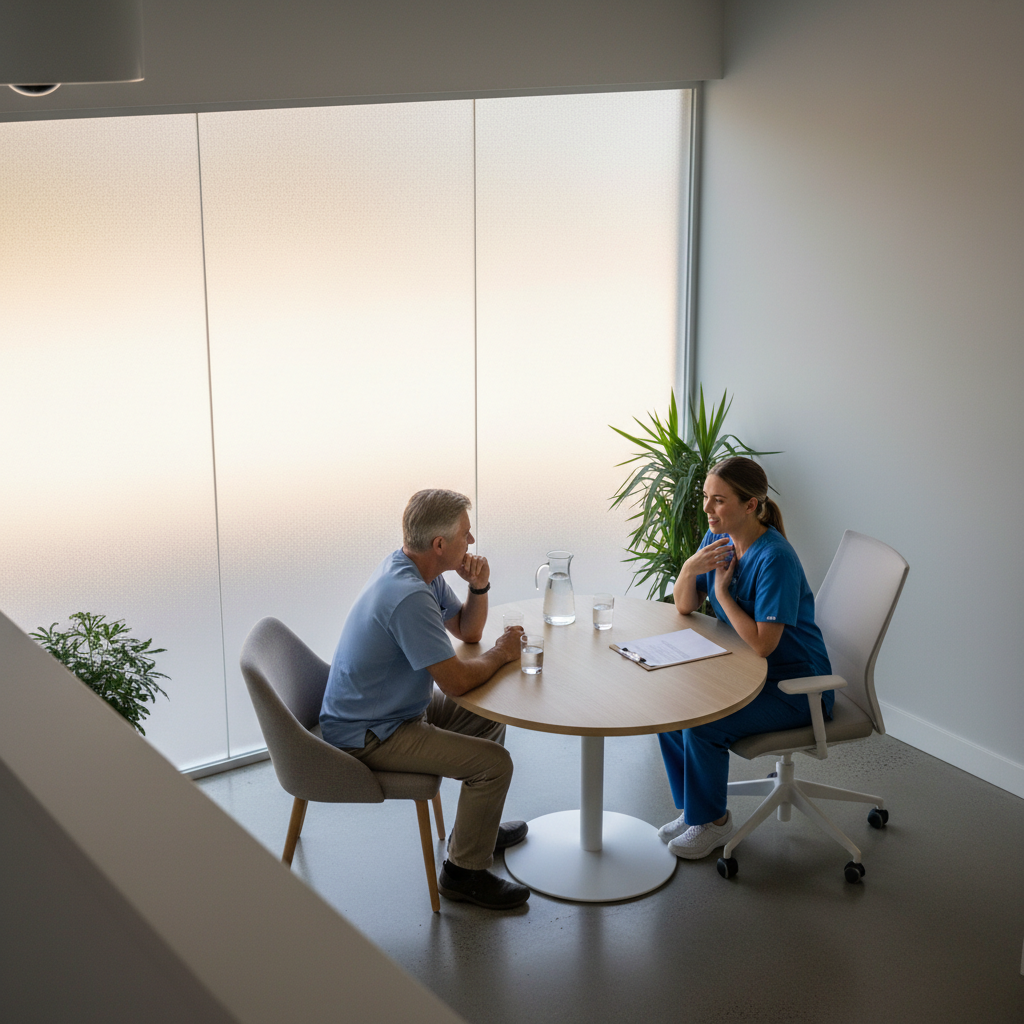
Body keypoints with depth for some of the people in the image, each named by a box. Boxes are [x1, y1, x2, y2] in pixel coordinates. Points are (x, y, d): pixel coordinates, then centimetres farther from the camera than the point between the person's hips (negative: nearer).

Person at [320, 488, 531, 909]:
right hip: (367, 736, -11)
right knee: (493, 762, -17)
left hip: (395, 708, 11)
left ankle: (477, 825, 35)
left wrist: (479, 587, -7)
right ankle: (464, 871, 1)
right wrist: (501, 653, -11)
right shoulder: (409, 597, -31)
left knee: (489, 717, 20)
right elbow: (455, 681, -30)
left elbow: (467, 630, 13)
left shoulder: (417, 570, 2)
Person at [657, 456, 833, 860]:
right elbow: (685, 606, 5)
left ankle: (713, 821, 4)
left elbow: (762, 644, -29)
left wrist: (722, 590, -20)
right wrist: (689, 569, -16)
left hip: (793, 687, -8)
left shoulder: (774, 559, -27)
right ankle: (692, 809, 14)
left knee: (702, 724, -22)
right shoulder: (719, 538, -2)